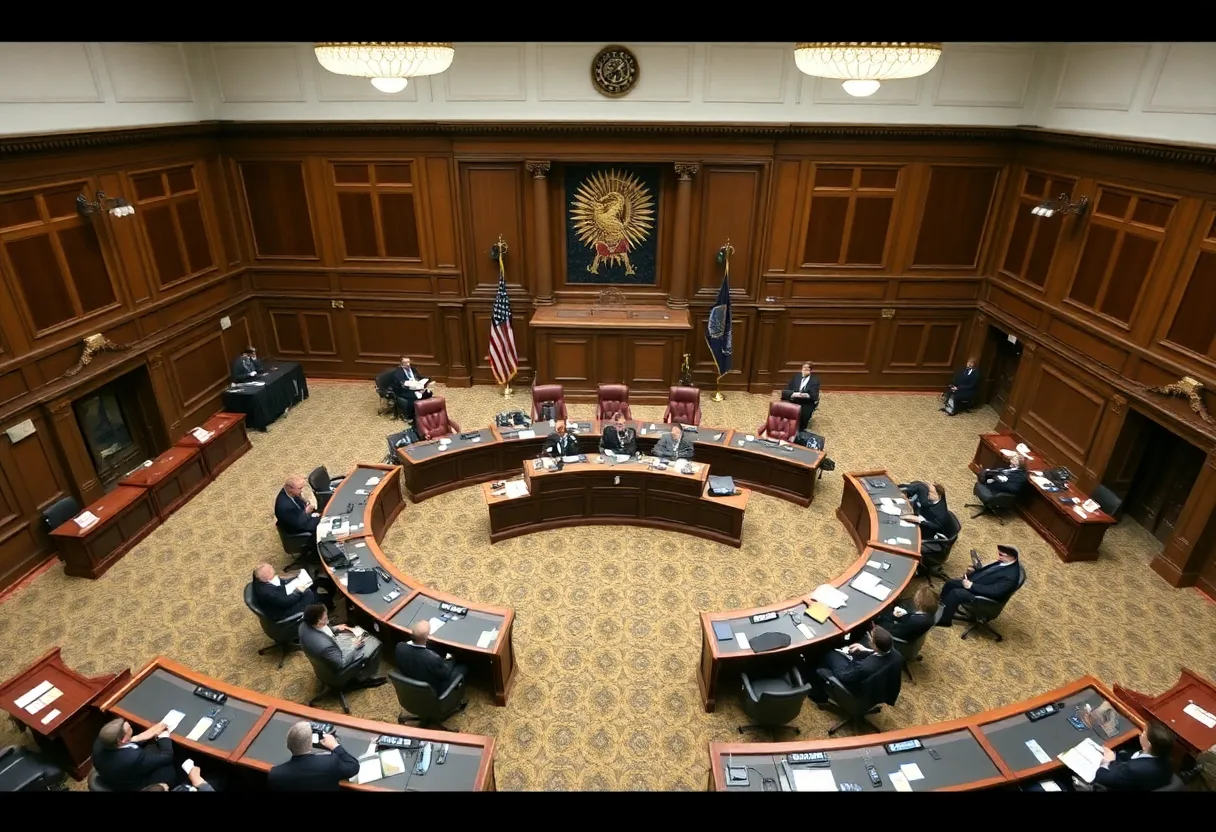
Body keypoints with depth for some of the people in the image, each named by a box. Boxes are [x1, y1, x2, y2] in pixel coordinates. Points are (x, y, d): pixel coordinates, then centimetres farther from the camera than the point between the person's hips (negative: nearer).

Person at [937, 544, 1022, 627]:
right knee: (950, 583, 3)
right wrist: (973, 571, -1)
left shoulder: (1011, 576, -26)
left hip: (982, 596, -10)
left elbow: (994, 591, -30)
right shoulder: (1002, 562, 2)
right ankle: (942, 609, 15)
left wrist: (971, 585, -28)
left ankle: (944, 620, -8)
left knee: (956, 593, -23)